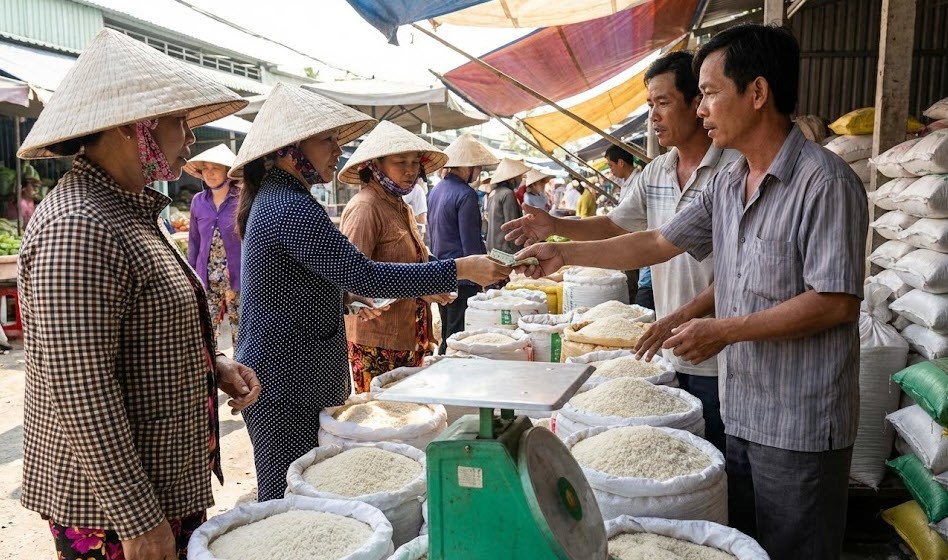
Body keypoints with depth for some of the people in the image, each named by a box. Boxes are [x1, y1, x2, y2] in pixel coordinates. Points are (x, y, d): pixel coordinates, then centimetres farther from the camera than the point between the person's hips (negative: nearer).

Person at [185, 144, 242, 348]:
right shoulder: (198, 201, 4)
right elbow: (194, 242, 11)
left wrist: (241, 282, -10)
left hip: (238, 279, -3)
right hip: (206, 281, 4)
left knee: (241, 336, 6)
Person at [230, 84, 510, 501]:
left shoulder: (272, 198, 13)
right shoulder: (291, 207, -20)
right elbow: (363, 274, -25)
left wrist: (346, 296, 11)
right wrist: (459, 270, -23)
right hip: (286, 386, -10)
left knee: (282, 500, 18)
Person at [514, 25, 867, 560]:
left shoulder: (824, 180, -17)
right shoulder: (727, 185, 7)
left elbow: (837, 302, -20)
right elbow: (660, 243, 13)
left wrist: (725, 330, -18)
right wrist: (564, 253, 9)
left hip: (801, 426, -7)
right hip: (742, 412, 7)